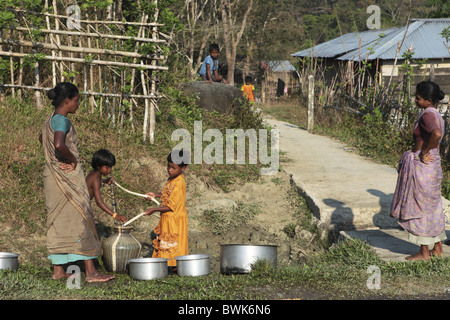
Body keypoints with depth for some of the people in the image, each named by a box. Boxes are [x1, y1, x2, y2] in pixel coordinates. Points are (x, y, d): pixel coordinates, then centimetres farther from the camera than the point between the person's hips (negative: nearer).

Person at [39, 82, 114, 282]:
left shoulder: (51, 119, 13)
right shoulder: (62, 120, -16)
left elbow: (42, 138, 33)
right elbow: (59, 145, -35)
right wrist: (73, 159, -17)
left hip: (53, 175, 10)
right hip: (67, 176, -10)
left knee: (59, 222, 11)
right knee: (81, 221, -7)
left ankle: (58, 270, 14)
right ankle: (91, 272, -6)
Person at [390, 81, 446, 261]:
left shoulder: (427, 115, -19)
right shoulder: (436, 114, 11)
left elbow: (436, 133, -37)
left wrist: (423, 153, -25)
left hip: (421, 166, -10)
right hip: (433, 164, 10)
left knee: (420, 207, 0)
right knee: (433, 207, 16)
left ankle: (424, 252, 7)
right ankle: (437, 248, 25)